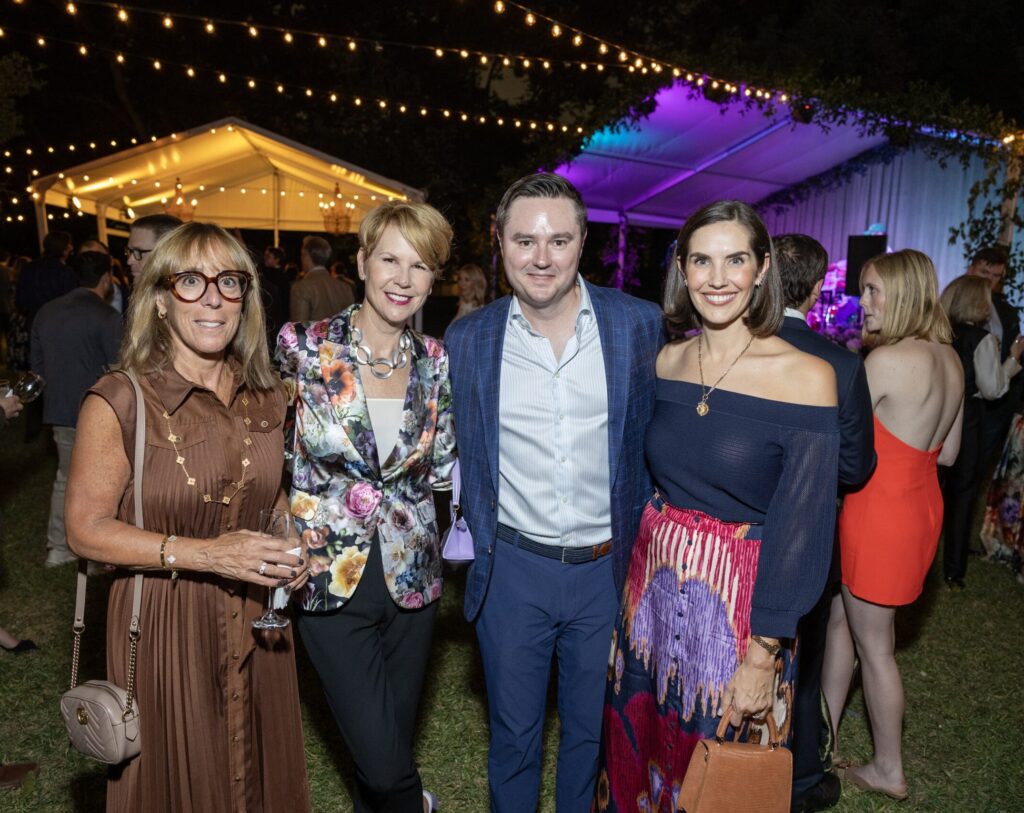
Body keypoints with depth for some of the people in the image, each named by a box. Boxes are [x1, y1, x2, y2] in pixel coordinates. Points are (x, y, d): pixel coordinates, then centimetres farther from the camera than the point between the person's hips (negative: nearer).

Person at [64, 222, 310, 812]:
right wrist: (204, 553, -23)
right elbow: (85, 529, -13)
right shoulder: (120, 401, -13)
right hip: (165, 624, -4)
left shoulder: (266, 397, 2)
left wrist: (288, 543, -4)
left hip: (256, 620, 5)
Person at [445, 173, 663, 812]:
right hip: (513, 569, 0)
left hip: (608, 568, 1)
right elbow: (465, 456, 6)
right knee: (513, 732, 19)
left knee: (592, 728, 21)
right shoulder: (468, 340, -5)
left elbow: (652, 440, 2)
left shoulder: (639, 324, -7)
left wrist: (641, 546, 2)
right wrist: (481, 541, 2)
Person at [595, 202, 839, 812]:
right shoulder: (665, 361, 0)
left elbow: (801, 526, -14)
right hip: (653, 586, 4)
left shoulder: (807, 377, -14)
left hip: (740, 602, -4)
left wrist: (762, 655, -14)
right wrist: (629, 572, 5)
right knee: (639, 747, 22)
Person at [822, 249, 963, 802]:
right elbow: (947, 452, 12)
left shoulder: (887, 360, -22)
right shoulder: (950, 360, 5)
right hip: (922, 503, 9)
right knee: (839, 616, 21)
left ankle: (889, 771, 29)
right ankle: (823, 731, 36)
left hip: (881, 512, -9)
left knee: (873, 646, 9)